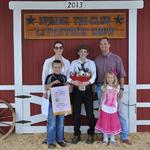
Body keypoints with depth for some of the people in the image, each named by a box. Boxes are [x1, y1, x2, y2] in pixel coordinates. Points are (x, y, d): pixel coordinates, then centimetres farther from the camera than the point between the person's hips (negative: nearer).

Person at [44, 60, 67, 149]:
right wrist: (53, 82, -21)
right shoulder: (49, 77, -4)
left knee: (60, 122, 11)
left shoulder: (64, 77, 5)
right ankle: (50, 141, 10)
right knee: (52, 122, 0)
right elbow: (46, 88, -9)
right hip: (52, 102, -3)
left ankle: (60, 139, 25)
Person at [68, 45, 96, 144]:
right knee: (76, 113, 6)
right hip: (77, 89, 1)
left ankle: (91, 134, 19)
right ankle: (77, 135, 20)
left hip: (87, 89, 0)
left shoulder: (91, 63, 6)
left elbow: (94, 75, -6)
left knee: (90, 113, 2)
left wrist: (88, 82, -24)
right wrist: (72, 81, -24)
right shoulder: (74, 63, 7)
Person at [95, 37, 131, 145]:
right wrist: (95, 87, 4)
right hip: (101, 87, 2)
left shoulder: (116, 58, 1)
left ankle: (124, 137, 8)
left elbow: (121, 75, 0)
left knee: (119, 112, -1)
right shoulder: (97, 60, 8)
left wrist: (121, 88, -6)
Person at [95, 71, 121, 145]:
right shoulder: (104, 87, -2)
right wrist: (100, 106, 2)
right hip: (105, 109, 0)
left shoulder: (116, 88, 0)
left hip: (113, 109, 1)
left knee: (113, 123, 6)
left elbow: (117, 98, 6)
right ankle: (105, 137, 18)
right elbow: (102, 98, 3)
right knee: (105, 123, 5)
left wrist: (118, 107, 7)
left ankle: (112, 138, 20)